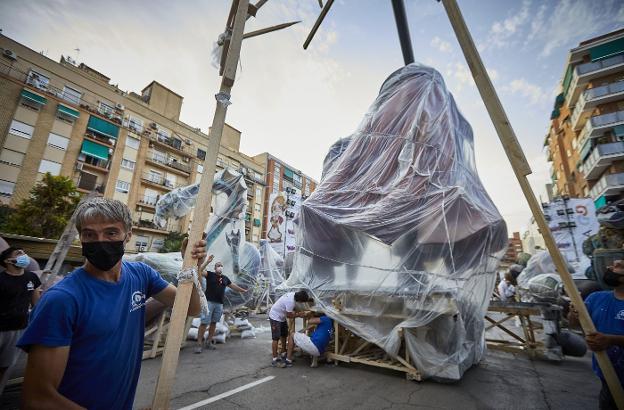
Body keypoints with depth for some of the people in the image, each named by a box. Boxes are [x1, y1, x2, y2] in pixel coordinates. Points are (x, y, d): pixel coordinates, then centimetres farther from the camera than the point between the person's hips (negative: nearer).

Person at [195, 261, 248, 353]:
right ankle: (199, 344, 4)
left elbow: (233, 286, 26)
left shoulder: (225, 278, 14)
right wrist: (207, 262, -27)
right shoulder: (210, 274, 1)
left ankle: (209, 342, 22)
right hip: (209, 301, -5)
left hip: (219, 304, 5)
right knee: (204, 323, -6)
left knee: (213, 323, 10)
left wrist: (243, 290, 33)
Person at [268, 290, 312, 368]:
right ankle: (274, 360, 3)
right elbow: (289, 315, -23)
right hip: (275, 317, -10)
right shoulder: (291, 302, -36)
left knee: (284, 335, 19)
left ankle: (283, 353, 34)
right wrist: (299, 315, -12)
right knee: (276, 338, -6)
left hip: (282, 317, 10)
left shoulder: (294, 294, -13)